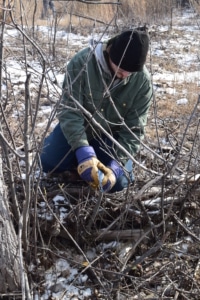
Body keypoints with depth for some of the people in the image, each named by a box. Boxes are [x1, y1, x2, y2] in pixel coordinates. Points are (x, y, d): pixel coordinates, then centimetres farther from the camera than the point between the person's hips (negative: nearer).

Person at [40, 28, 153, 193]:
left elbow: (134, 129, -19)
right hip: (78, 126, 0)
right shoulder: (82, 62, -28)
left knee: (118, 183, -17)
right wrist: (83, 153, -42)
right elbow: (69, 111, -30)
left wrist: (116, 166, -32)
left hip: (112, 135, 0)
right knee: (49, 163, -17)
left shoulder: (143, 80, -23)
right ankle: (86, 152, 14)